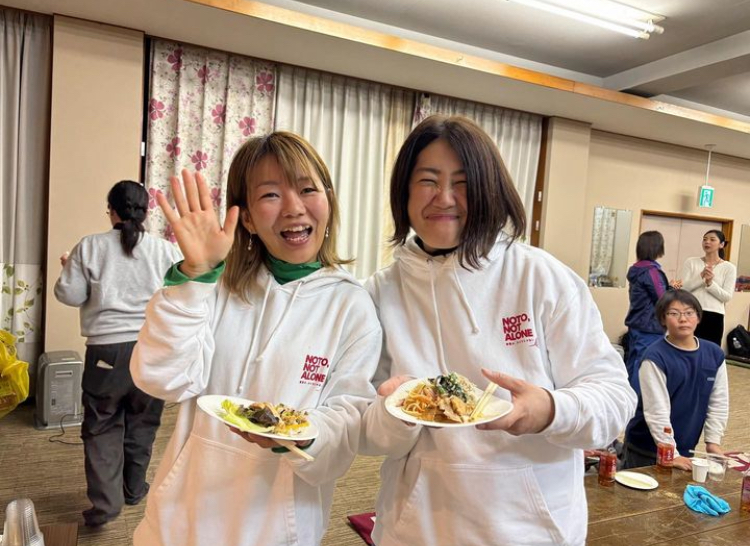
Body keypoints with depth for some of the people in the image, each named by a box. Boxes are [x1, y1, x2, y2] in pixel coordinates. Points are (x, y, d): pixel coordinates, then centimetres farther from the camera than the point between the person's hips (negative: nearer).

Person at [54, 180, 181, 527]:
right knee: (142, 422, 18)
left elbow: (69, 295, -2)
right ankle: (134, 489, 33)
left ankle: (105, 502, 8)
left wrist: (68, 269, 17)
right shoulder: (165, 250, -2)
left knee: (101, 426, 12)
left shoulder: (90, 247, -4)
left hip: (107, 349, -1)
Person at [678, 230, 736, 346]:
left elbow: (727, 296, -1)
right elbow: (681, 288, -3)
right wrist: (701, 276, -16)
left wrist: (710, 283, -16)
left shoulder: (729, 267, 7)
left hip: (714, 316, 0)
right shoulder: (691, 262, 7)